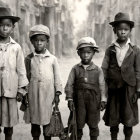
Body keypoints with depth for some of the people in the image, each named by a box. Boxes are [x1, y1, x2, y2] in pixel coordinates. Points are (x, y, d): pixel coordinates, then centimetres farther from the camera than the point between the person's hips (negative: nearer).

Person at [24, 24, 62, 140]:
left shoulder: (52, 59, 1)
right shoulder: (29, 59, 3)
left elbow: (57, 77, 5)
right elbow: (26, 77, 8)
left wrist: (57, 94, 2)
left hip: (48, 95, -1)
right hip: (33, 95, 1)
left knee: (47, 122, 6)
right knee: (34, 123, 11)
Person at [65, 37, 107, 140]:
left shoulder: (98, 70, 1)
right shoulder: (75, 69, 1)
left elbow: (102, 85, 3)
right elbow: (70, 84, 2)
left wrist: (103, 100, -2)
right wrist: (69, 98, -4)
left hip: (93, 100, 0)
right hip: (79, 99, 0)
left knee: (93, 124, 11)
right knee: (78, 124, 10)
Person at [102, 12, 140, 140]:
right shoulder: (110, 50, 2)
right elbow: (104, 70, 2)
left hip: (129, 88, -1)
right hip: (113, 88, 1)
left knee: (128, 117, 8)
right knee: (113, 118, 11)